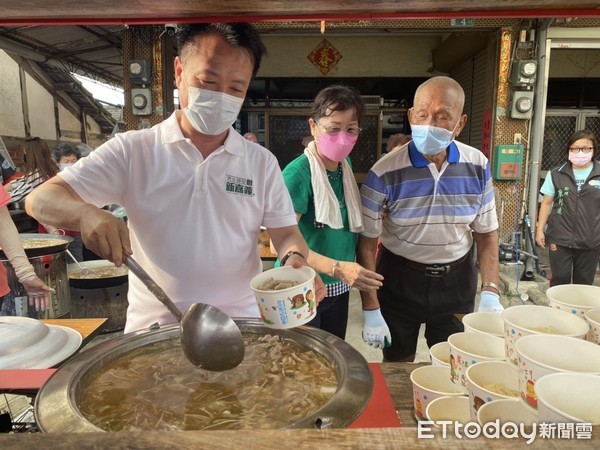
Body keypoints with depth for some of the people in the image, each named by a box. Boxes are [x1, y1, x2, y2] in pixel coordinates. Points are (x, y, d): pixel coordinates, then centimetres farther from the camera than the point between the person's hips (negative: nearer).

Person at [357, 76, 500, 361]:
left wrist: (490, 293, -7)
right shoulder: (385, 173, -18)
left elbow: (486, 233, 3)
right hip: (399, 280, -2)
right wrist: (371, 311, -14)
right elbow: (367, 243, -14)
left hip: (457, 281, 3)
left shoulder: (478, 167, -7)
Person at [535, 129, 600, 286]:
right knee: (559, 282, 5)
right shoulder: (556, 174, 2)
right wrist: (540, 229, 2)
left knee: (584, 284, 11)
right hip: (560, 239, 0)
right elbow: (547, 203, 6)